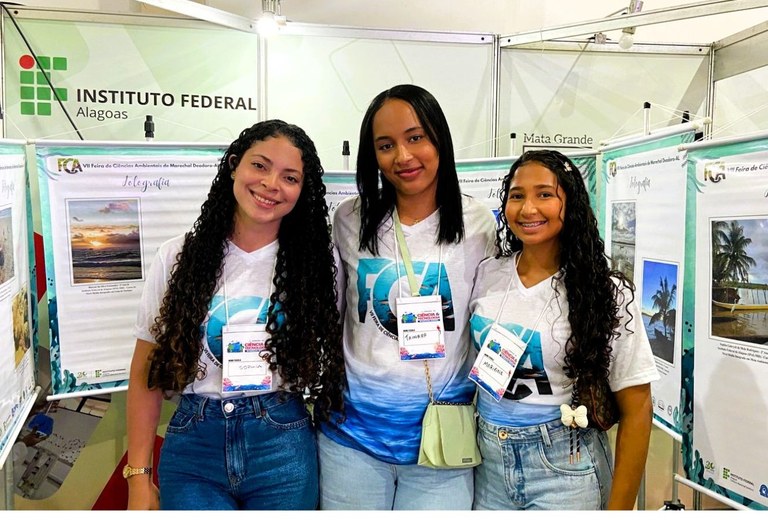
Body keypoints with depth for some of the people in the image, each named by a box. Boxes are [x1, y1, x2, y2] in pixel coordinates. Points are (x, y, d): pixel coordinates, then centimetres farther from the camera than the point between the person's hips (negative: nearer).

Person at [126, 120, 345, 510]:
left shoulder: (314, 261, -2)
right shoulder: (178, 257, -2)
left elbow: (331, 358, 5)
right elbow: (146, 373, 1)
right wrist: (139, 477, -1)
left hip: (283, 446, 1)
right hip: (193, 446, 0)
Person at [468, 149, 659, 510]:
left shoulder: (605, 292, -12)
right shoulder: (486, 275, -3)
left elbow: (636, 409, -9)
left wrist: (618, 508, -10)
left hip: (563, 468, -3)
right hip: (488, 458, 4)